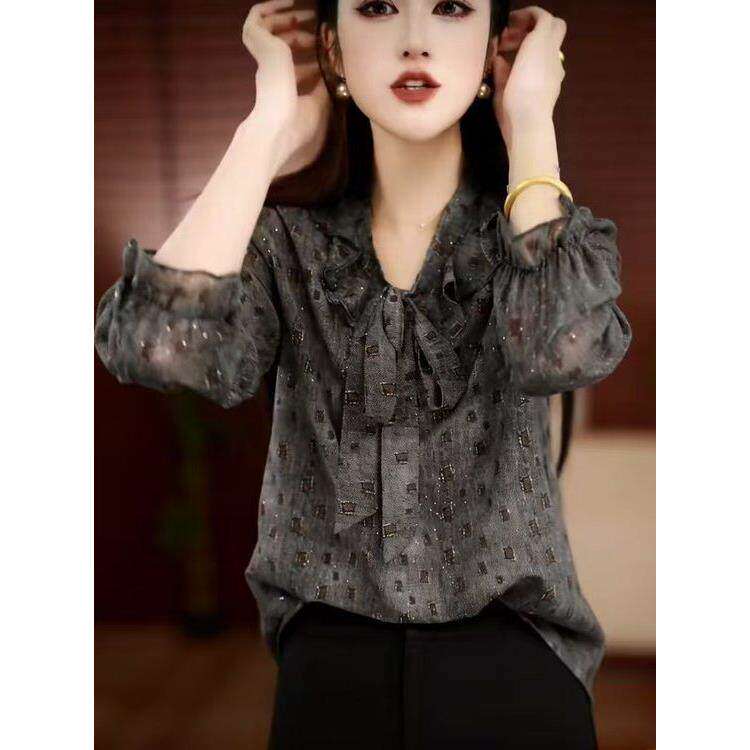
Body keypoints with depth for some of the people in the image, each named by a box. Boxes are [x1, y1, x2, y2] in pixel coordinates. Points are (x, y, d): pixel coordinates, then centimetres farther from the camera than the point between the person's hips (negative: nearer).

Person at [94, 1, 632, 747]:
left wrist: (530, 123, -14)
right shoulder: (288, 235, -1)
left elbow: (565, 348, -26)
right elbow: (154, 347, -21)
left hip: (511, 655, 0)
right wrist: (268, 128, -13)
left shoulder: (532, 225, -2)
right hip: (331, 661, 1)